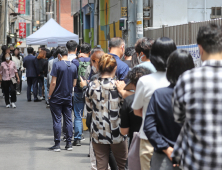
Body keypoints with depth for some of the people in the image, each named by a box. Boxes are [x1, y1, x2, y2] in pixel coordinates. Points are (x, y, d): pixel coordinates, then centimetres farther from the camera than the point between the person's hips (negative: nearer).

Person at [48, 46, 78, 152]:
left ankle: (57, 145, 1)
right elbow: (74, 83, 8)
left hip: (56, 98, -4)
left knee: (57, 121, 0)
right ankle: (69, 144, 10)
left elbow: (53, 82, -14)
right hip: (68, 98, 4)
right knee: (68, 120, 8)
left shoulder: (57, 65, -12)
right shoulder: (74, 66, 3)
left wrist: (50, 95, -4)